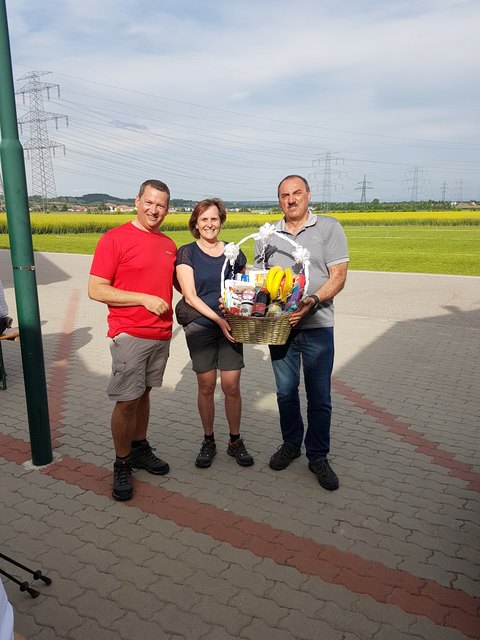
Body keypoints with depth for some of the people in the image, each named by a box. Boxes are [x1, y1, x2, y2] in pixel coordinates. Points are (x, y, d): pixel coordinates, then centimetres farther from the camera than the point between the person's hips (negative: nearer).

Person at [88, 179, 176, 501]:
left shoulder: (169, 245, 10)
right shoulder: (115, 239, -8)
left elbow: (175, 283, 25)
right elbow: (96, 290, -12)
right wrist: (144, 299, -18)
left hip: (162, 335, 6)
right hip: (130, 335, -5)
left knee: (144, 393, 16)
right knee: (127, 400, -1)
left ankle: (140, 449, 31)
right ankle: (122, 465, 16)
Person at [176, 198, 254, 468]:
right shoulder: (186, 253, -3)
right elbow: (190, 296, -10)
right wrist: (218, 318, -20)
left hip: (231, 327, 2)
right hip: (200, 327, -2)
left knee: (232, 387, 3)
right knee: (206, 387, 7)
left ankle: (236, 441, 22)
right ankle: (209, 441, 26)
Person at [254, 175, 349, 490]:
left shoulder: (329, 227, -1)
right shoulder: (267, 235, 9)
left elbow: (338, 276, -7)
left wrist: (313, 301, -22)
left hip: (317, 325, -3)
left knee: (319, 397, 5)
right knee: (286, 392, 14)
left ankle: (318, 457, 22)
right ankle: (291, 443, 35)